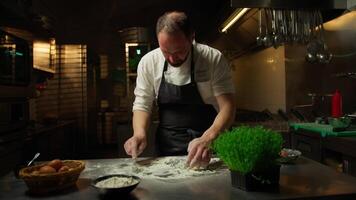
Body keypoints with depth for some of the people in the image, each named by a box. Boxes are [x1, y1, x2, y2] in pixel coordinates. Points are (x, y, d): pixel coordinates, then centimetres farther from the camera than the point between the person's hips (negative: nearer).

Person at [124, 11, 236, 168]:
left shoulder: (214, 59, -12)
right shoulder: (148, 62, -5)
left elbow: (227, 106, -13)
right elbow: (142, 104, 2)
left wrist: (207, 139, -30)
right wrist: (140, 134, -18)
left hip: (210, 148, 1)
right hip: (167, 149, 0)